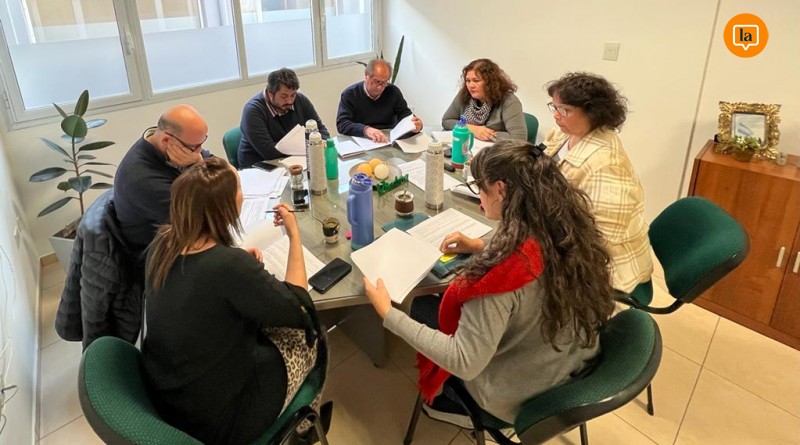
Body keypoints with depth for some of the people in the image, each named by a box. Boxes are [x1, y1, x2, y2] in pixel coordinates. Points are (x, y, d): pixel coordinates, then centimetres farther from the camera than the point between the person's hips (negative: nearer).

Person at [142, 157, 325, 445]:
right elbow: (297, 309, -18)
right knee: (306, 335, 10)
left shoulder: (163, 243, -10)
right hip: (216, 419, -7)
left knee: (266, 325, 20)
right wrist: (294, 235, -12)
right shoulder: (229, 266, -33)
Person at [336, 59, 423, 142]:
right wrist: (366, 130, -32)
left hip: (389, 141, 3)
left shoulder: (394, 92, 5)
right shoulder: (349, 94, -4)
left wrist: (415, 125, -20)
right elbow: (342, 124, -14)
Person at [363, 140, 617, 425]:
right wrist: (484, 248, 5)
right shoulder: (573, 227, -14)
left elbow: (464, 363, -30)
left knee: (423, 307, 13)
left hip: (518, 398, -6)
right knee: (450, 302, 22)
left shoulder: (502, 269, -37)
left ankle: (453, 404, 36)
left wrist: (388, 314, -24)